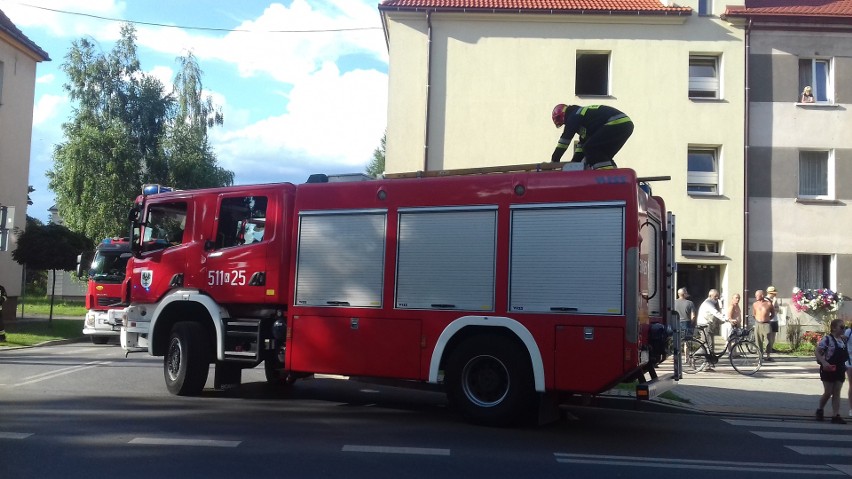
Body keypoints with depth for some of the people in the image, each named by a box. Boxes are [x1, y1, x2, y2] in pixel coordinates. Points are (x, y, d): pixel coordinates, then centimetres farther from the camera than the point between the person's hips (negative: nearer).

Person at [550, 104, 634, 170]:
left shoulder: (574, 116, 0)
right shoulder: (584, 113, 29)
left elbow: (565, 139, 0)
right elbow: (583, 141, 31)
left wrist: (554, 160, 5)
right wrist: (574, 162, 31)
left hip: (616, 124, -10)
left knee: (590, 148, -6)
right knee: (602, 155, 16)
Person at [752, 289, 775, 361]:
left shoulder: (769, 303, 2)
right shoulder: (755, 304, 7)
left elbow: (772, 314, 14)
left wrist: (768, 318, 5)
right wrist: (757, 319, 6)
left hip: (766, 324, -1)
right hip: (758, 324, 1)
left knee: (767, 340, -3)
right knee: (759, 341, 1)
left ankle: (767, 356, 7)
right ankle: (760, 355, 9)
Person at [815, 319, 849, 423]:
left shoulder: (844, 340, 9)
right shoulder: (827, 339, -12)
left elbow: (845, 355, 21)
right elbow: (817, 352, -15)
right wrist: (824, 362, -28)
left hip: (840, 370, 6)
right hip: (828, 369, -6)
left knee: (837, 393, 4)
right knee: (828, 392, -1)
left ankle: (836, 415, 4)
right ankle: (820, 410, 21)